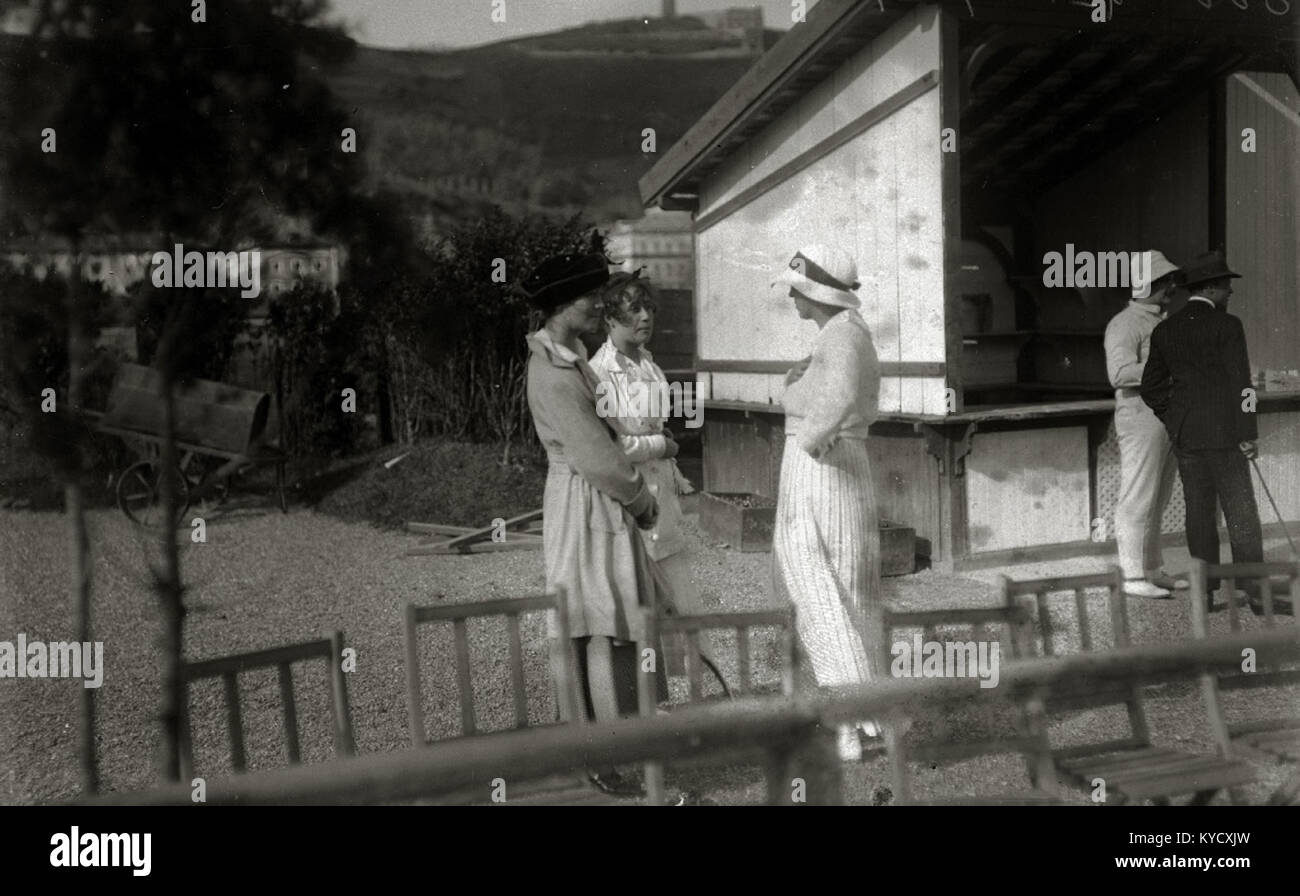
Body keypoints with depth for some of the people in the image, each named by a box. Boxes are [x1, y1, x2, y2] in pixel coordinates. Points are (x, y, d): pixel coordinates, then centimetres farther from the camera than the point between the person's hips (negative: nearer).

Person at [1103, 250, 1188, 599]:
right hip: (1141, 417, -9)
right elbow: (1121, 373, -26)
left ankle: (1153, 571, 20)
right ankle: (1134, 576, -3)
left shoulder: (1163, 321, 18)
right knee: (1137, 500, -6)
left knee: (1156, 501, 13)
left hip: (1169, 419, 9)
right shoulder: (1125, 324, -12)